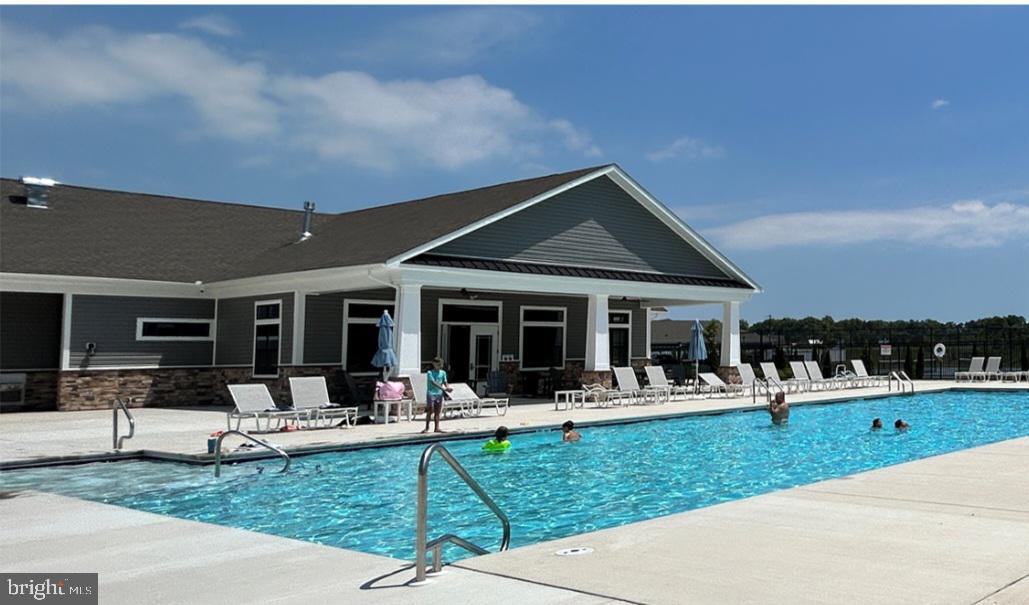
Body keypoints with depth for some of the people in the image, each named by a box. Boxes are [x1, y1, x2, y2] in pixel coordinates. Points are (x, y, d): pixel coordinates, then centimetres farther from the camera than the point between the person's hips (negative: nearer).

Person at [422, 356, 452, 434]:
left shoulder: (443, 373, 8)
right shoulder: (430, 373, -10)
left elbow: (445, 382, 3)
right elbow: (433, 383, -21)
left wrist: (448, 388, -20)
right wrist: (443, 389, -31)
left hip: (439, 394, 5)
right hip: (431, 393, -5)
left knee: (437, 412, 6)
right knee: (430, 411, -6)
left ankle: (437, 428, 9)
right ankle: (427, 428, 2)